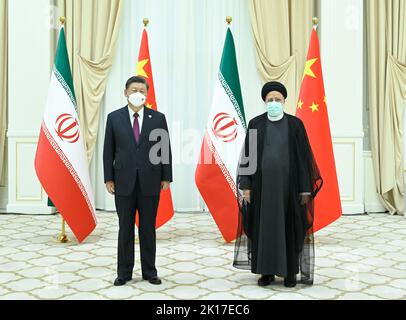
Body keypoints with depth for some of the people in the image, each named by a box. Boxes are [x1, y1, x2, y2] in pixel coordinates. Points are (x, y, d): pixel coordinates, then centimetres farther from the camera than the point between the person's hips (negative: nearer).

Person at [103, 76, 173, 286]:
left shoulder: (158, 118, 2)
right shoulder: (114, 118, 3)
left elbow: (165, 149, 3)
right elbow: (109, 151, 4)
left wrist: (166, 178, -1)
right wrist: (109, 179, -1)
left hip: (150, 182, 0)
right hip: (124, 182, 0)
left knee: (148, 229, 8)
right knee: (125, 229, 7)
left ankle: (149, 271, 20)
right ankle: (124, 272, 19)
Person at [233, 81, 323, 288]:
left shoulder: (295, 124, 1)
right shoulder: (255, 124, 3)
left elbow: (303, 157, 0)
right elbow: (247, 155, 2)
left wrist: (305, 188, -4)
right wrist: (246, 186, -3)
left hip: (288, 183, -1)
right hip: (263, 183, 1)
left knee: (290, 226, 4)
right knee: (263, 226, 5)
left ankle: (290, 271, 17)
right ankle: (267, 271, 17)